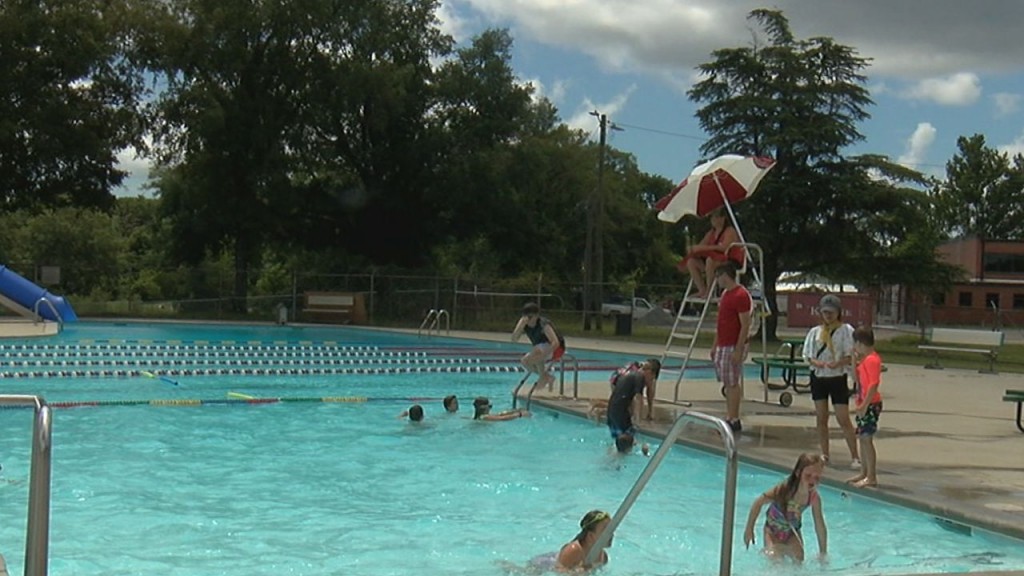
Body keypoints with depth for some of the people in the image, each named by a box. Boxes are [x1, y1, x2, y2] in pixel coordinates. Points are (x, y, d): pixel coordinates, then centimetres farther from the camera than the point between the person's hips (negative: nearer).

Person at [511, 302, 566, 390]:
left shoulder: (543, 324, -28)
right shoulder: (525, 325, -9)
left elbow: (556, 343, -37)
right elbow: (514, 339, -21)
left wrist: (543, 355, -43)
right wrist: (521, 325, -33)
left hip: (556, 349, -7)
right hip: (541, 350, 7)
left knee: (538, 350, -35)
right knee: (524, 362, -12)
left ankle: (543, 377, -15)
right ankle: (548, 377, 7)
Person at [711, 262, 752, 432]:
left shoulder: (741, 295, -15)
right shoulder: (725, 294, 15)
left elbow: (745, 325, -18)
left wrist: (738, 350, -22)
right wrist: (715, 345, 20)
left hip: (733, 347, -9)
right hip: (722, 346, 9)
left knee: (733, 383, -6)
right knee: (727, 383, 11)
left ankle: (734, 420, -2)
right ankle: (729, 417, 16)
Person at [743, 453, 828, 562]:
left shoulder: (814, 498, -23)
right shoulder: (784, 490, -33)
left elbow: (820, 527, -11)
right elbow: (759, 503, -22)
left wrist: (823, 554, -6)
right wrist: (749, 529, -16)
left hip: (792, 533, 3)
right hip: (773, 530, -3)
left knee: (798, 560, -12)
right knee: (776, 559, -17)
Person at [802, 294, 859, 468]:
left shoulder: (846, 330, -3)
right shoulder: (815, 332, 7)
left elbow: (851, 356, -7)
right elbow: (807, 356, 5)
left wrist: (838, 363, -25)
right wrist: (817, 363, -16)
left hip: (838, 377, -4)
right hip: (818, 377, 4)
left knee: (843, 419, -7)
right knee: (821, 418, 7)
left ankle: (855, 456, -2)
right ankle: (825, 454, 17)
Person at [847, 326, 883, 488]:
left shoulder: (872, 359, -17)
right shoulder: (864, 359, 13)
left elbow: (874, 384, -23)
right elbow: (858, 379, 20)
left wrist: (864, 405, -26)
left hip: (870, 405, -10)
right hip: (863, 404, 10)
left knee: (866, 438, -8)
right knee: (862, 438, 15)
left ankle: (871, 477, -5)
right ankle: (864, 473, 24)